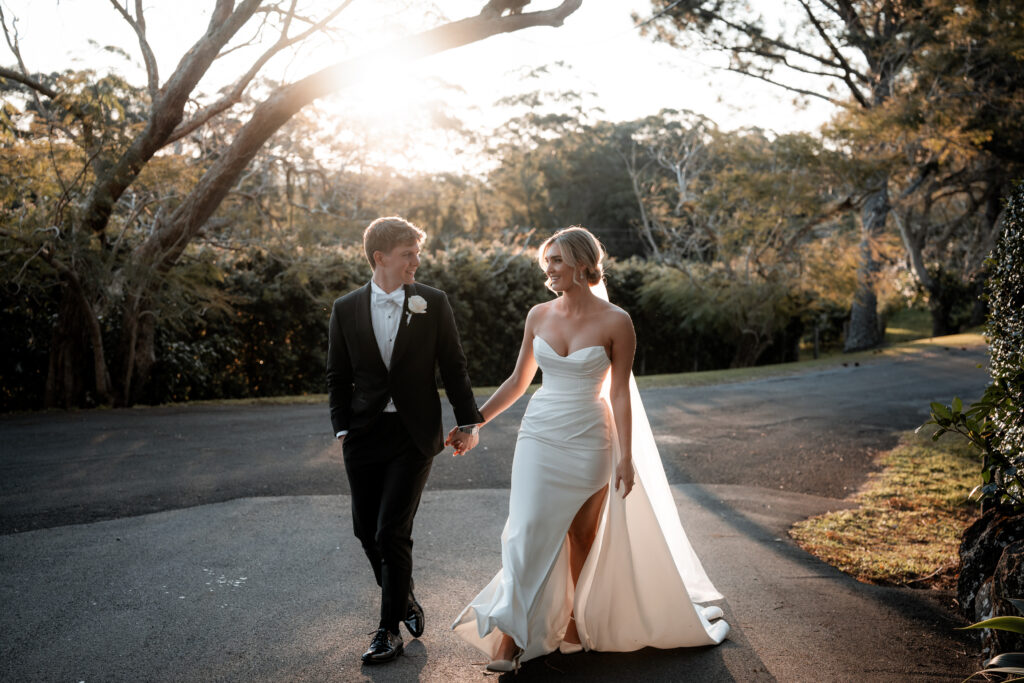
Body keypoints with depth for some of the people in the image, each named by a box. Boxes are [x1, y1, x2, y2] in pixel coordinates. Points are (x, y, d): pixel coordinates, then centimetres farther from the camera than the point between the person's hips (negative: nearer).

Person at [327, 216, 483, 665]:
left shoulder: (433, 303, -2)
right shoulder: (346, 309, 1)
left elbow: (453, 368, 2)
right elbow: (338, 376, 7)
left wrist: (468, 422, 0)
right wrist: (342, 428, -1)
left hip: (414, 434, -3)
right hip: (364, 435, 3)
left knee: (392, 532, -5)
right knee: (366, 530, 11)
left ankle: (390, 628, 12)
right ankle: (404, 601, 35)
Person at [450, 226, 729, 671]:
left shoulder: (615, 322, -8)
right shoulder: (538, 316, 3)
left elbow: (619, 394, -5)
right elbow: (518, 380, 12)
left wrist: (626, 456, -7)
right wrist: (473, 421, 11)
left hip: (588, 442, -2)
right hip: (539, 436, 3)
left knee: (582, 539, 10)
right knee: (527, 532, -5)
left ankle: (576, 624, 28)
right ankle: (509, 637, 0)